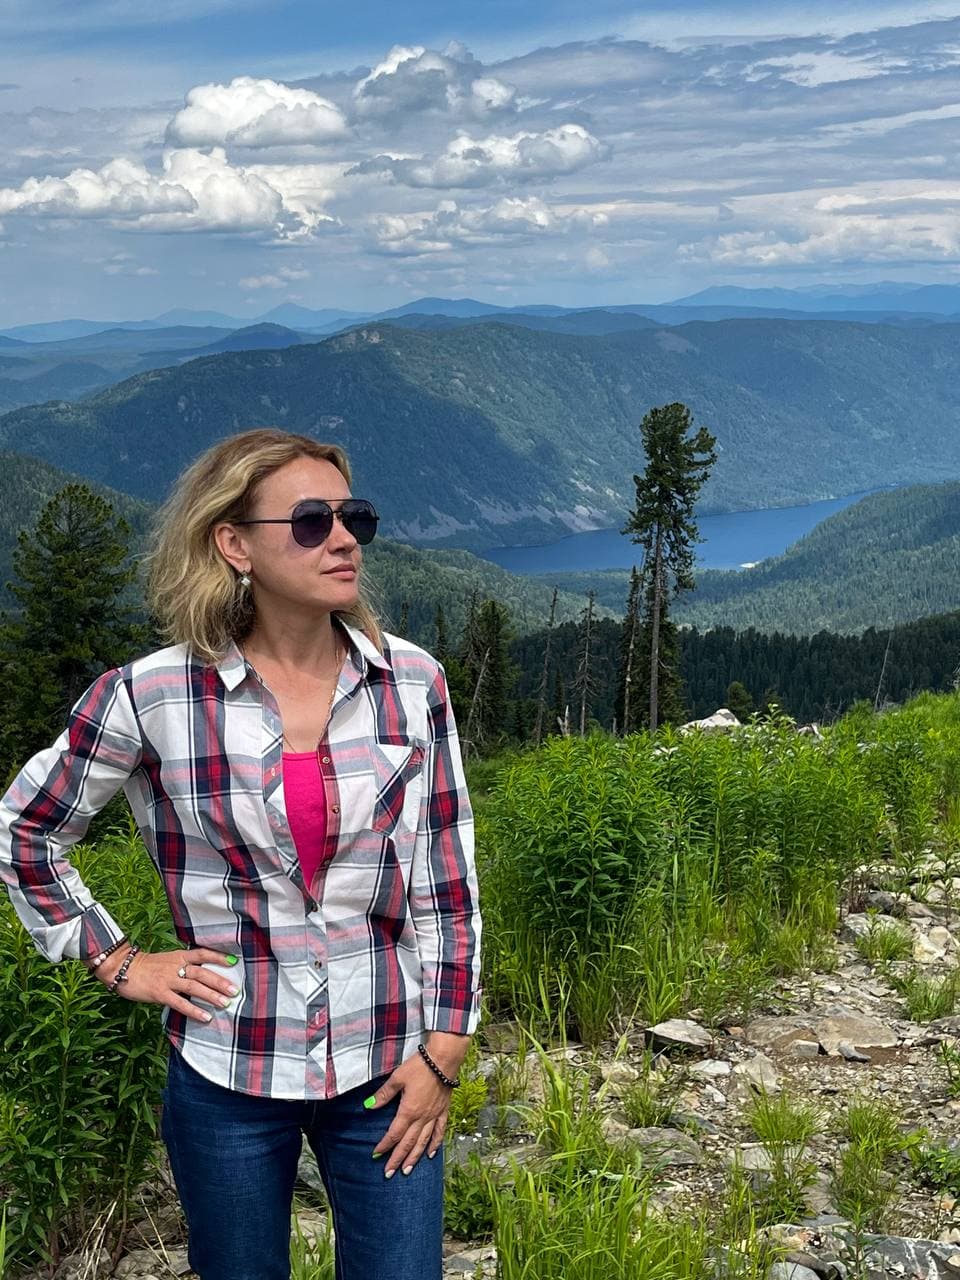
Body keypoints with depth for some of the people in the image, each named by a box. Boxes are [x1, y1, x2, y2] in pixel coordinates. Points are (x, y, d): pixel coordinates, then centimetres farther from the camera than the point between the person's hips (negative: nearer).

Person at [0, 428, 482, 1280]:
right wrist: (113, 961, 1)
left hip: (386, 1064, 1)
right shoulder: (153, 694, -10)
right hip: (229, 1072, -1)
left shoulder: (412, 682, -5)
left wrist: (445, 1046, 0)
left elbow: (447, 874, 1)